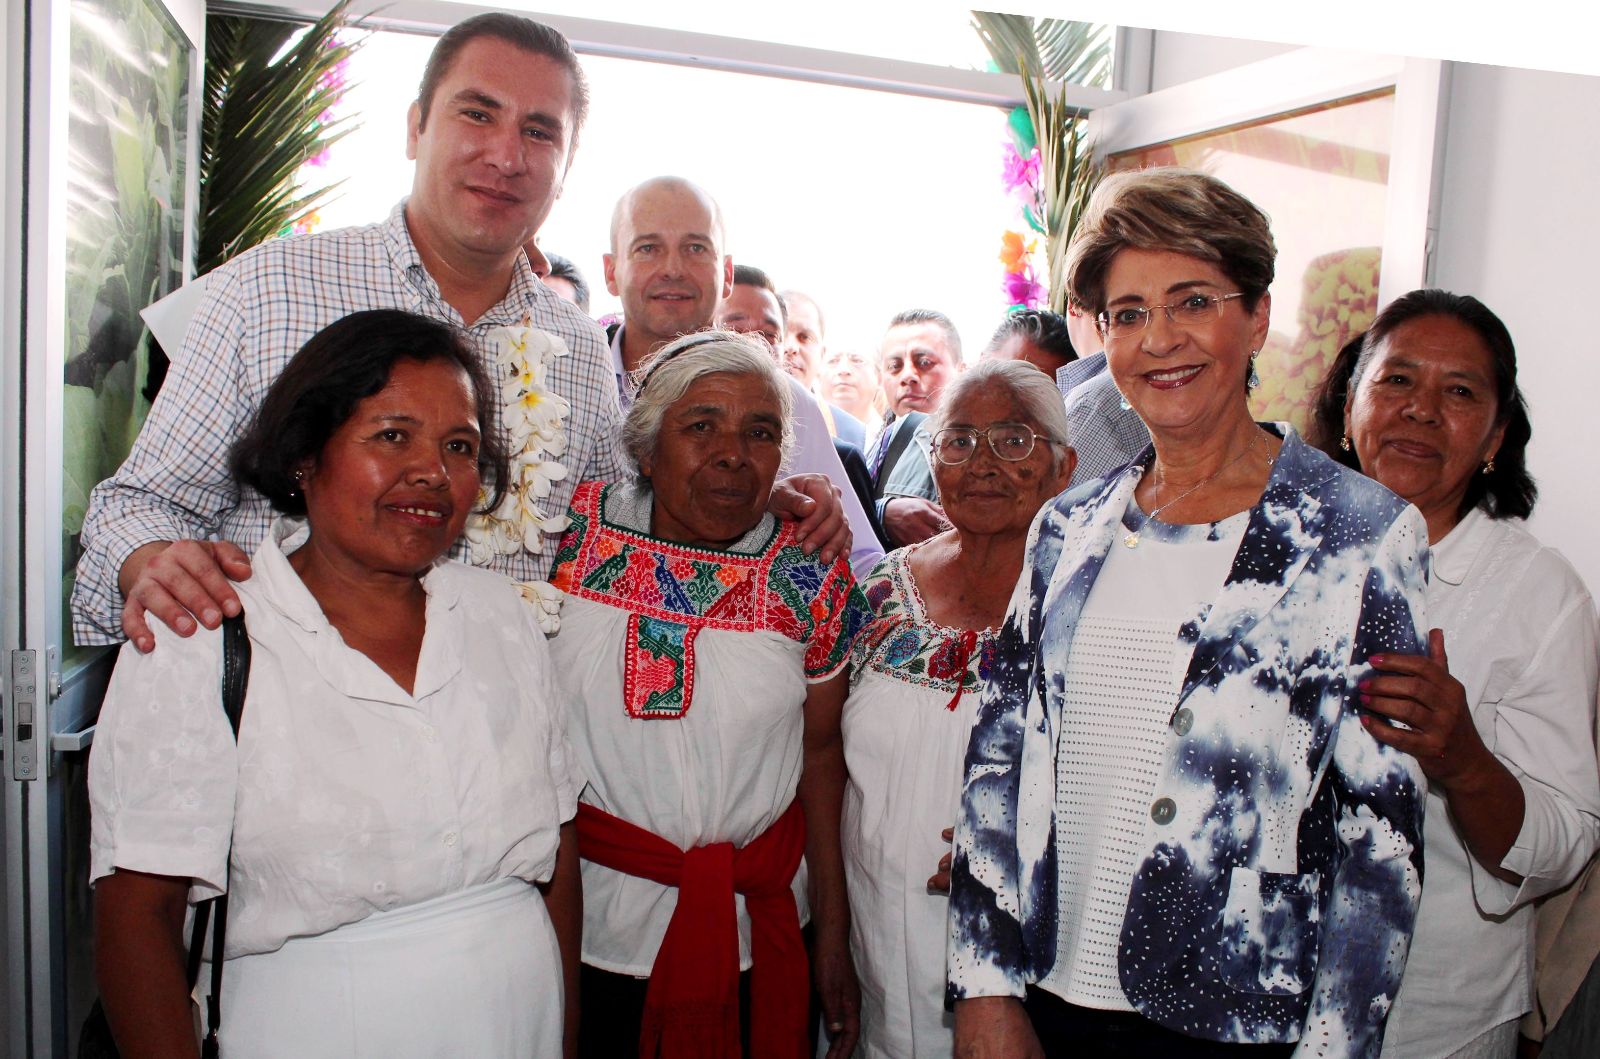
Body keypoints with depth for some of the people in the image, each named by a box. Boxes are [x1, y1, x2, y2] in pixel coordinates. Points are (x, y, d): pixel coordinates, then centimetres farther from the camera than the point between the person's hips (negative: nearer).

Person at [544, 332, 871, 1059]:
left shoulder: (812, 581, -7)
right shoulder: (574, 532, -8)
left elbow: (821, 754, 0)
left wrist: (835, 940, 3)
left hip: (760, 932, 1)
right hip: (583, 924, 0)